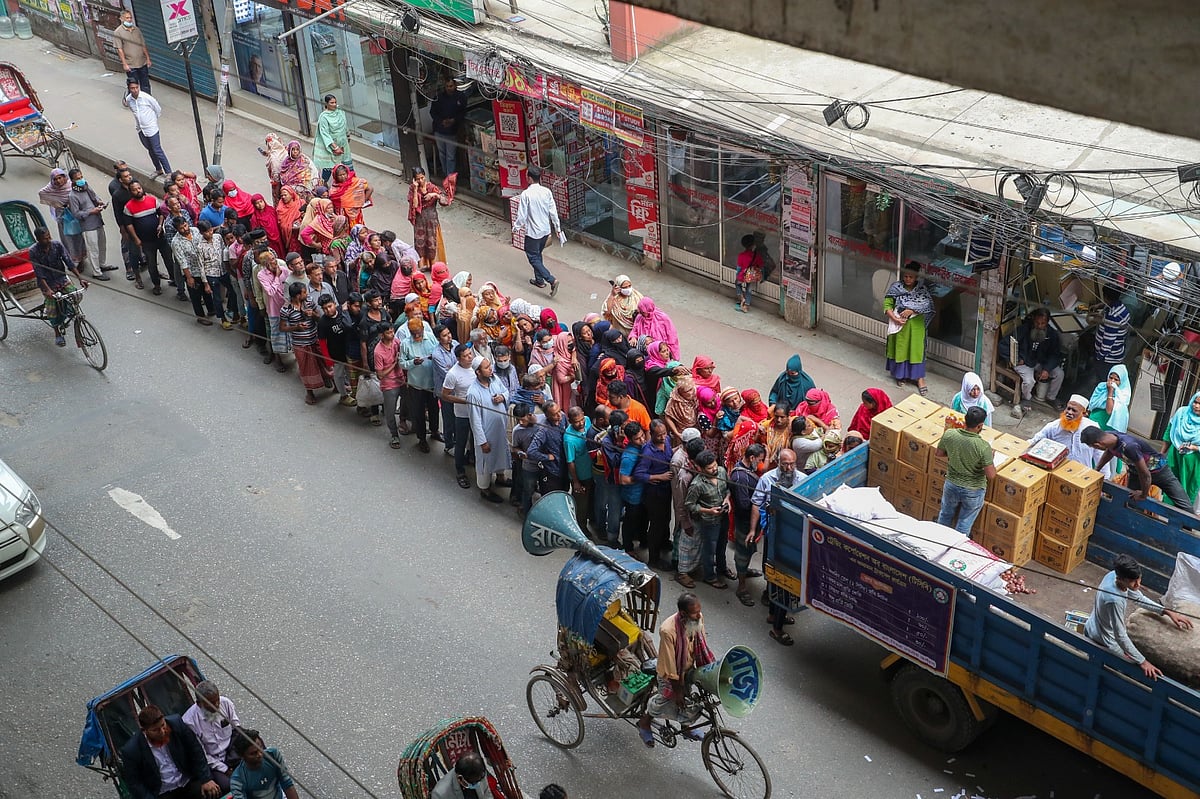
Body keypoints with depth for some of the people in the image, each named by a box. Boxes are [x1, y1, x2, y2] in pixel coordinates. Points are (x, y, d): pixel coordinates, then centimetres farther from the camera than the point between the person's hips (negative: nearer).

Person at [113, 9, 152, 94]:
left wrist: (148, 58, 9)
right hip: (130, 65, -5)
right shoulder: (118, 32, -6)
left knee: (145, 85, 11)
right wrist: (124, 64, -16)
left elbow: (143, 45, 14)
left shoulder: (136, 29, 10)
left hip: (143, 63, 5)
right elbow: (119, 49, -10)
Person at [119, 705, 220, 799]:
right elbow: (134, 783, -6)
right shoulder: (131, 751, -16)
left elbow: (196, 751, 1)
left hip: (189, 783, 1)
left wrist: (206, 779, -4)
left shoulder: (176, 724, -9)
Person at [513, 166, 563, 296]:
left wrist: (516, 227, 2)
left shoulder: (526, 194, -19)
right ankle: (539, 280, 34)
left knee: (533, 258, 1)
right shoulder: (547, 192, -4)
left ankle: (552, 280, -13)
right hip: (546, 230, 6)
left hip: (533, 232, -6)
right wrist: (558, 228, 11)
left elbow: (522, 215, -16)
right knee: (537, 254, 25)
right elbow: (553, 212, 0)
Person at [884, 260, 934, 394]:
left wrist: (911, 311, -24)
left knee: (917, 349, 3)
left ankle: (919, 378, 10)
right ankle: (901, 374, 28)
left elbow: (928, 305, -15)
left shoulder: (922, 289, -7)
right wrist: (895, 318, -20)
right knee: (900, 348, 11)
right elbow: (887, 305, -6)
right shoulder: (895, 287, -6)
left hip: (916, 325, -1)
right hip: (899, 325, 1)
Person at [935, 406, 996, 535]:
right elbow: (991, 475, -24)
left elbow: (939, 453, 0)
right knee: (965, 523, 20)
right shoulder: (983, 447, -31)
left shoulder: (949, 434, -20)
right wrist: (989, 459, -6)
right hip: (973, 491, -4)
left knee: (945, 515, 28)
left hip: (951, 485, 4)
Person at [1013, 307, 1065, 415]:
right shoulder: (1023, 330, -19)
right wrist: (1017, 359, -20)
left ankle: (1051, 397, 14)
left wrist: (1047, 369, -20)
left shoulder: (1052, 334, -8)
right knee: (1029, 380, -29)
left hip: (1041, 363, 4)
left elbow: (1056, 354, -4)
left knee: (1060, 374, -13)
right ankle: (1027, 399, 6)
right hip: (1024, 362, -4)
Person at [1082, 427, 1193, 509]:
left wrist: (1143, 495, -14)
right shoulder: (1107, 436, -20)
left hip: (1158, 470, -7)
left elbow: (1145, 475, -31)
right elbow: (1108, 452, 9)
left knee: (1185, 507, -5)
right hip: (1135, 471, 7)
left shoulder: (1128, 446, -44)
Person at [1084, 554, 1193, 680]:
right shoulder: (1114, 600, -40)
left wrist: (1168, 612, -8)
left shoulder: (1114, 575, -16)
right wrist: (1142, 662, -24)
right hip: (1101, 640, -8)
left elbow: (1139, 598, 0)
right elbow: (1120, 636, -29)